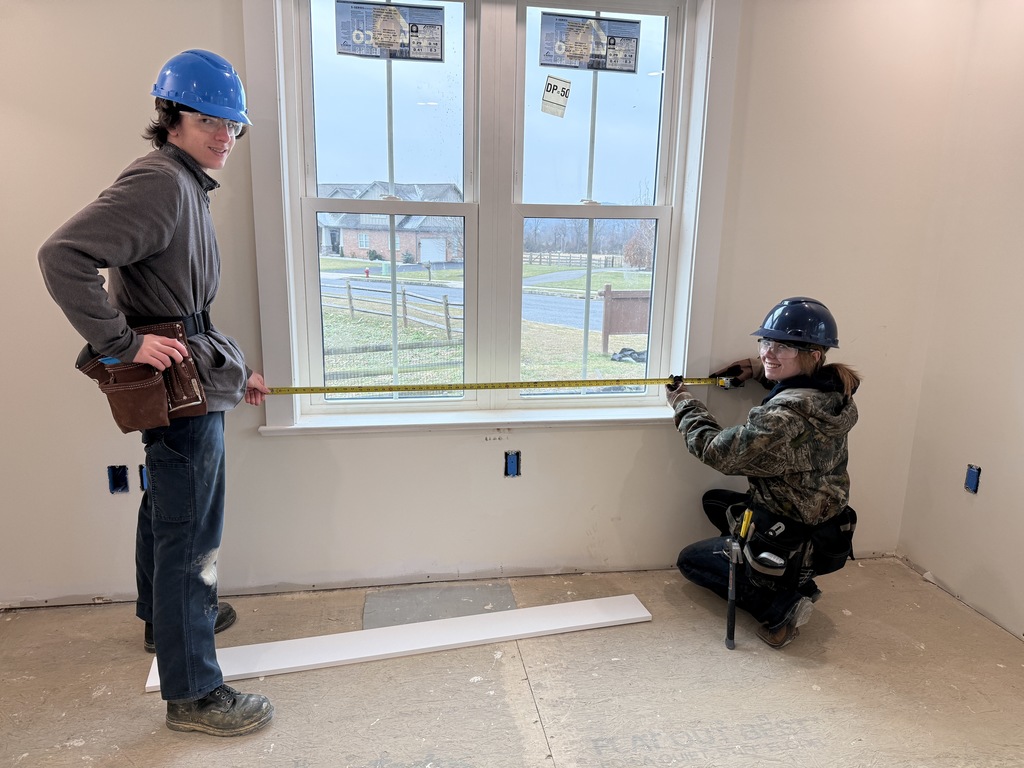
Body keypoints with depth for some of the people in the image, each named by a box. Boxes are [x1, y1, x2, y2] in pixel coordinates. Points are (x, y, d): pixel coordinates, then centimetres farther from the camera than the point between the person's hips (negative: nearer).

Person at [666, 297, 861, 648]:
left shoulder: (783, 419, -33)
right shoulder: (833, 394, -6)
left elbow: (718, 450, -23)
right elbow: (802, 383, 21)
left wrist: (684, 403, -9)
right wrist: (759, 370, 8)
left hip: (794, 550, -8)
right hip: (825, 533, 8)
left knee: (690, 559, 16)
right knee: (715, 500, 26)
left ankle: (779, 605, 0)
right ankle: (792, 586, 16)